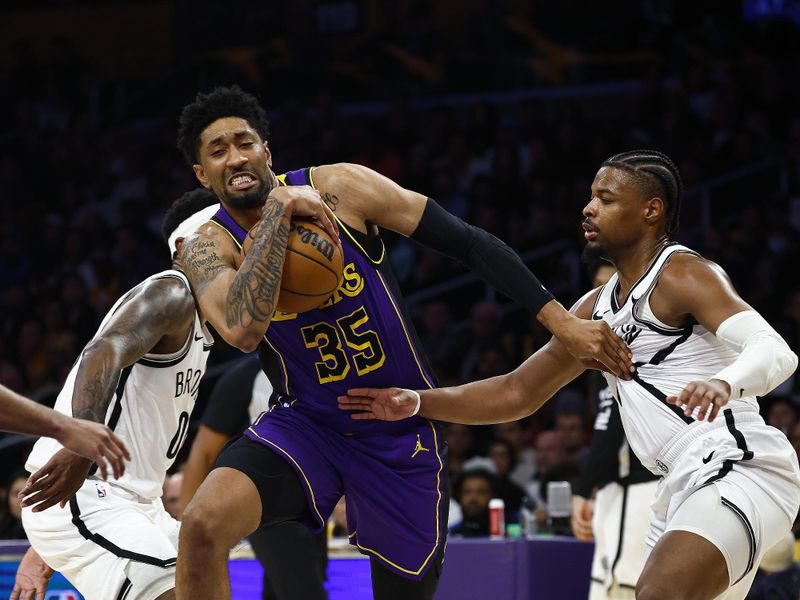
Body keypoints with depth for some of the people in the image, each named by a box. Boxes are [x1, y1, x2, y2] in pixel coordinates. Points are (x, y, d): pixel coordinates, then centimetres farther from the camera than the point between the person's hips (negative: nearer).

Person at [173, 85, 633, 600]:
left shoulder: (341, 187, -11)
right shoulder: (208, 248, -11)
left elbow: (469, 243, -7)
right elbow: (243, 330, -33)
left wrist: (563, 322, -13)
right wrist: (279, 210, -30)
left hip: (400, 432, 1)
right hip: (306, 424, -1)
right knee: (204, 524, -27)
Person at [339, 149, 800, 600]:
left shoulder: (681, 275, -9)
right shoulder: (597, 308, 18)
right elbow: (517, 392, 22)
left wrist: (723, 383, -44)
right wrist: (416, 403, 11)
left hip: (741, 473, -10)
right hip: (687, 487, 10)